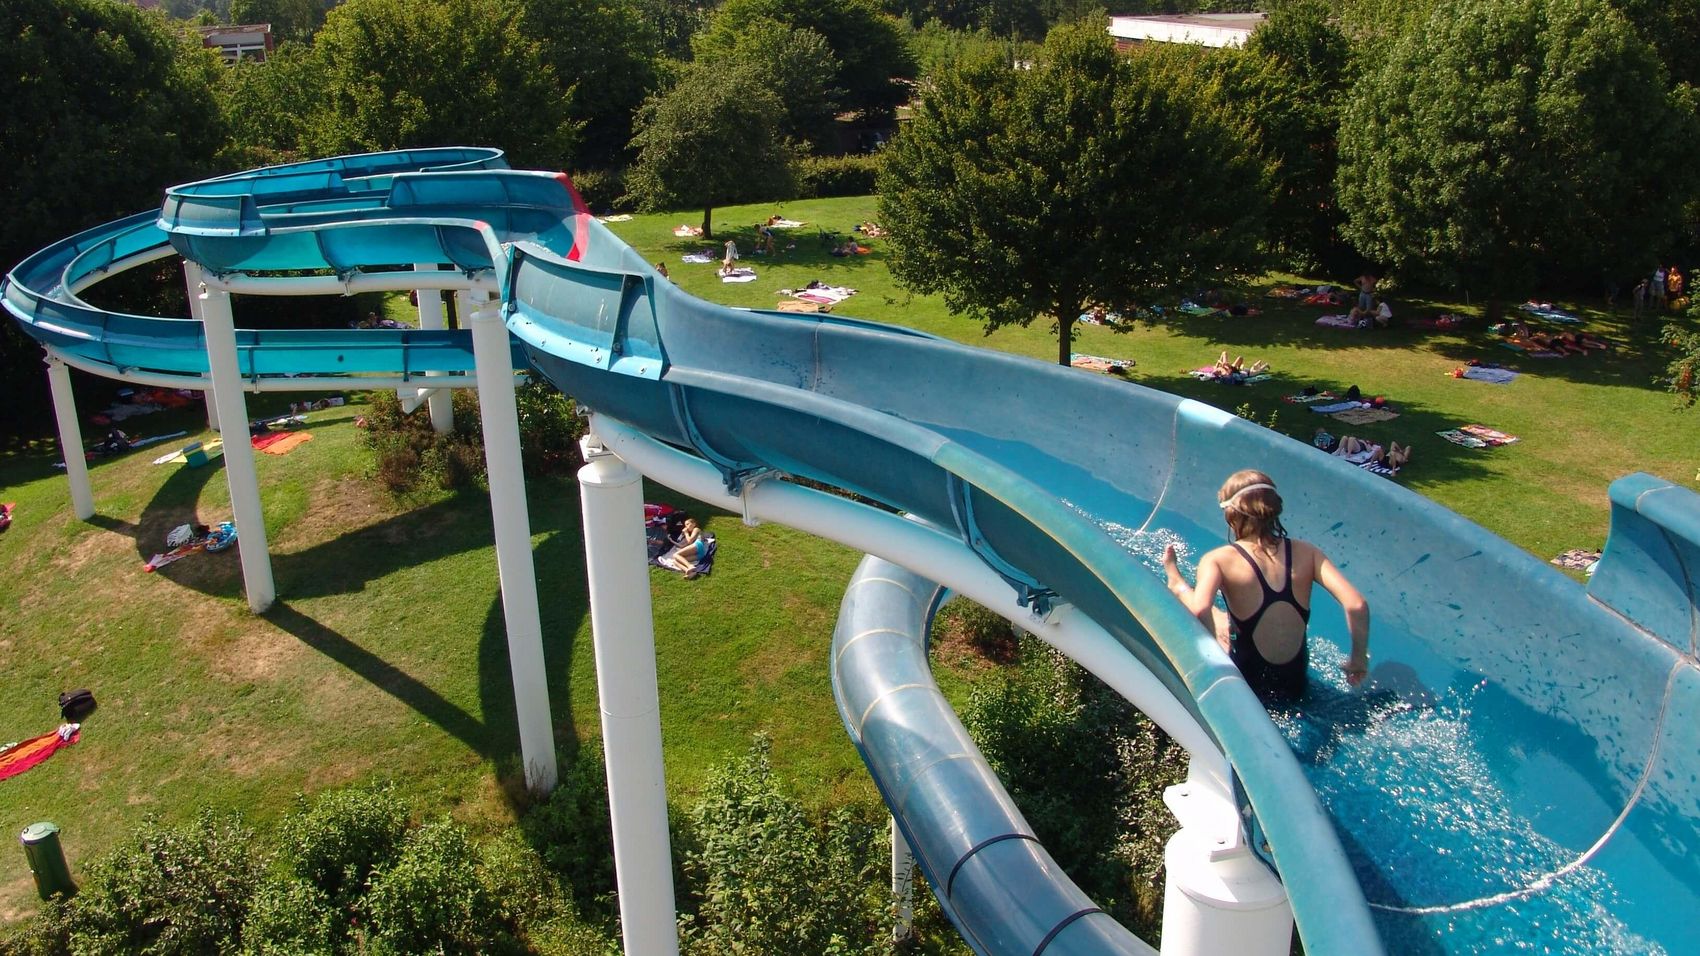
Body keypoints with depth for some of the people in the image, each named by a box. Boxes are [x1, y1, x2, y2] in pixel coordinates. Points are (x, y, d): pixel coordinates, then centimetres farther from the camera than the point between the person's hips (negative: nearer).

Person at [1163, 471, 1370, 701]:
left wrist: (1176, 582, -18)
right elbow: (1357, 605, -18)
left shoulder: (1218, 560, -19)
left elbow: (1199, 609, -39)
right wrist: (1359, 659, -4)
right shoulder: (1306, 553, -9)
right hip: (1297, 686, 4)